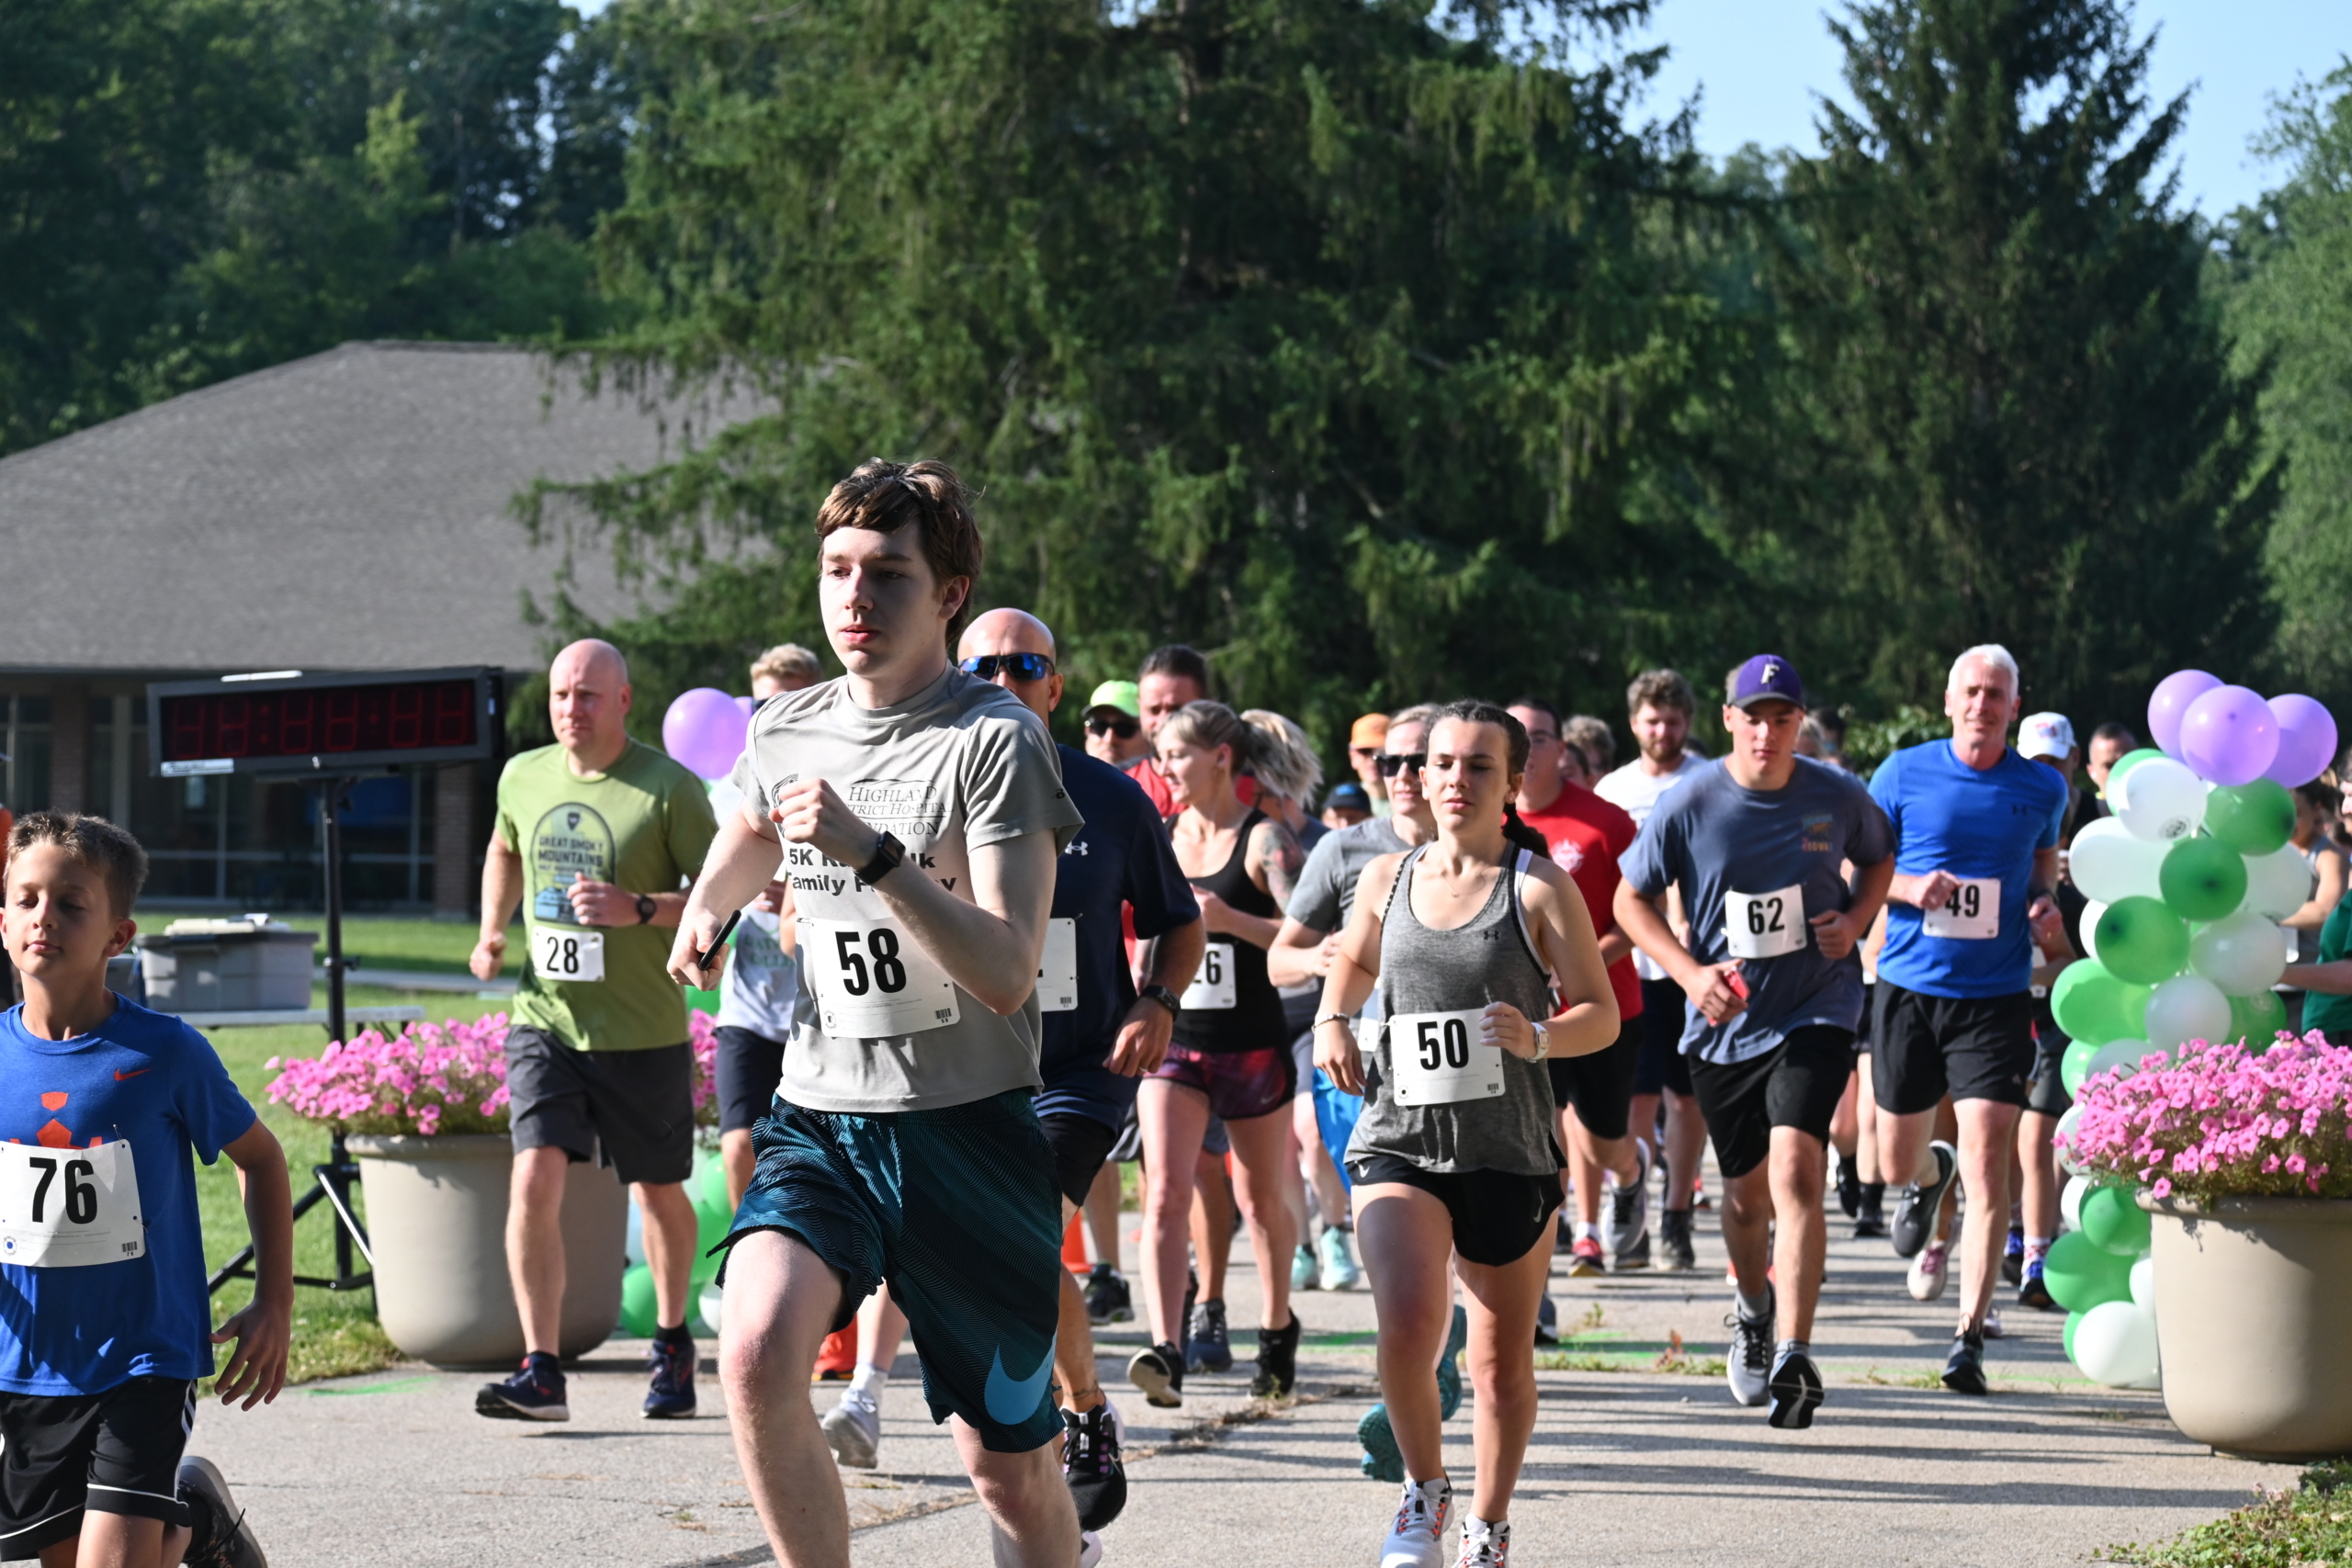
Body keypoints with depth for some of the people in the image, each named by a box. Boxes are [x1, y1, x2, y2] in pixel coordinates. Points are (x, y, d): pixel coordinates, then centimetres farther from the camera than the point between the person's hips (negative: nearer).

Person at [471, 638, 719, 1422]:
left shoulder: (669, 789, -11)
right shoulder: (523, 777, 5)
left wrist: (638, 910, -24)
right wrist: (492, 931, 16)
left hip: (644, 1031, -3)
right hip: (545, 1021, 3)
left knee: (658, 1191, 14)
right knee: (535, 1179, -14)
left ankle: (672, 1341, 37)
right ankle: (540, 1371, -15)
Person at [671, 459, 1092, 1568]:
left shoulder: (996, 741, -12)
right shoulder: (785, 733, 5)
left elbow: (1006, 970, -22)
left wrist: (874, 853, -30)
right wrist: (707, 906, 13)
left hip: (969, 1131, -4)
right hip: (819, 1116, 4)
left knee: (1009, 1471, 5)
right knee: (756, 1354, -25)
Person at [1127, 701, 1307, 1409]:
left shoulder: (1264, 839, -9)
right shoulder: (1159, 837, 6)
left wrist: (1232, 921, -31)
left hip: (1253, 1049, -3)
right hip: (1173, 1040, 3)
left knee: (1261, 1199, 13)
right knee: (1164, 1193, -15)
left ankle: (1277, 1328, 35)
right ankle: (1165, 1352, -23)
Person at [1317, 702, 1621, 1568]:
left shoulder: (1539, 888, -4)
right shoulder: (1386, 880, 6)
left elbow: (1602, 1015, -2)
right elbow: (1354, 960, 27)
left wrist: (1538, 1038, -22)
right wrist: (1333, 1020, 8)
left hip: (1510, 1154, -1)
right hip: (1400, 1139, 1)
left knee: (1501, 1364, 10)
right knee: (1408, 1323, -22)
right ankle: (1424, 1489, 4)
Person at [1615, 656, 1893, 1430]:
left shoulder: (1838, 796, -5)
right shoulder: (1688, 806, -9)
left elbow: (1879, 859, 16)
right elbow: (1631, 900, 1)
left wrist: (1855, 919, -4)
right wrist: (1690, 973, -14)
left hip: (1816, 1011, -1)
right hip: (1723, 1024, 2)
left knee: (1795, 1169, -21)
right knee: (1747, 1192, 15)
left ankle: (1794, 1356, -21)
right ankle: (1753, 1310, 46)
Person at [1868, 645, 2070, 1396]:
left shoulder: (2042, 789, 4)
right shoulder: (1904, 774, 0)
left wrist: (2046, 904, -2)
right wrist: (1906, 887, -15)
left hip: (1996, 997, -1)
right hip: (1909, 988, 1)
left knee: (1989, 1166, -12)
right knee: (1896, 1160, 13)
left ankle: (1970, 1337, -10)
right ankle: (1933, 1173, 53)